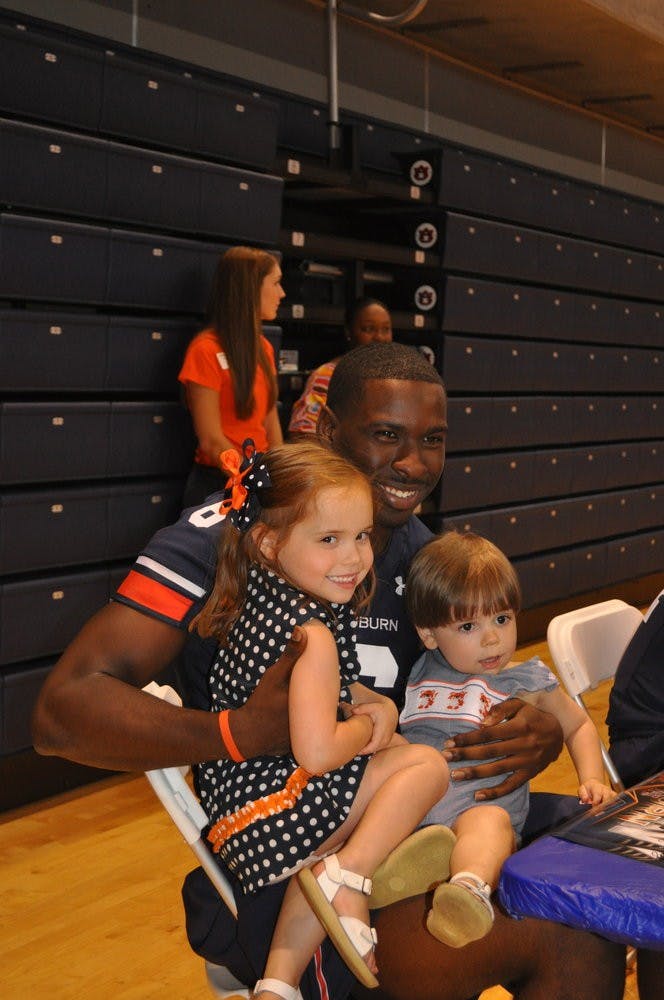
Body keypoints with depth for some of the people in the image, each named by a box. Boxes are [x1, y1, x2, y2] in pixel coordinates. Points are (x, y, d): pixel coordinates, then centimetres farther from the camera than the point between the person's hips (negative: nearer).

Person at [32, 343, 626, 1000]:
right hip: (269, 865, -7)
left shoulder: (429, 558, 9)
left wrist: (541, 734, -9)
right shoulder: (227, 534, -12)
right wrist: (237, 734, -36)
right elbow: (63, 711, -19)